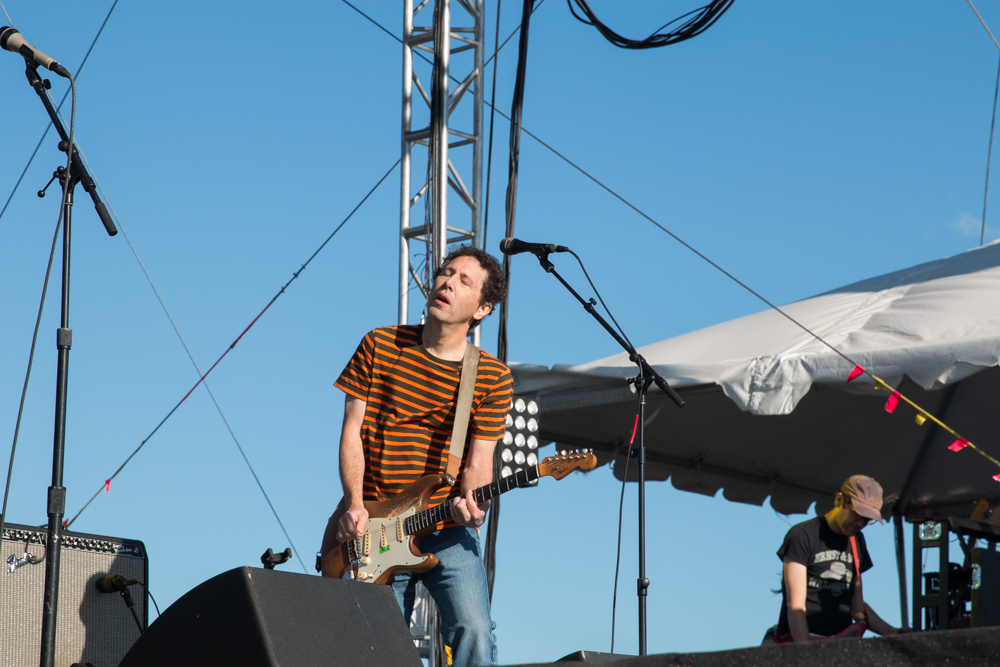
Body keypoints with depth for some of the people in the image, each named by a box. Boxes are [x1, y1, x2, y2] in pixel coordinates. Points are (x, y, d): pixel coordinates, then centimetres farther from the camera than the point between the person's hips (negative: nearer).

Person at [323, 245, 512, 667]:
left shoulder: (493, 378, 2)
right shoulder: (380, 346, 5)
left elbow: (478, 461, -2)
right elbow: (352, 431, 4)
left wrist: (471, 503, -25)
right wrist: (355, 505, -10)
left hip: (447, 534, -1)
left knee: (474, 633, -20)